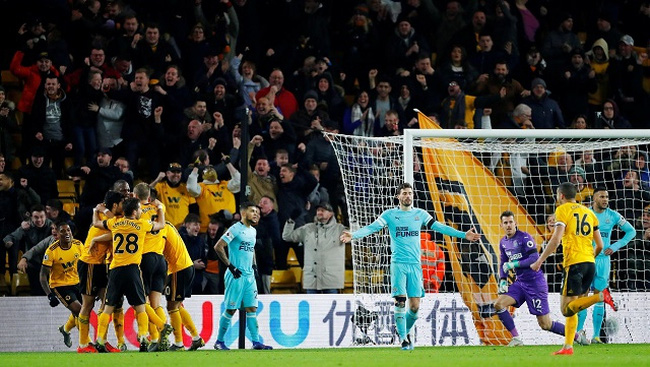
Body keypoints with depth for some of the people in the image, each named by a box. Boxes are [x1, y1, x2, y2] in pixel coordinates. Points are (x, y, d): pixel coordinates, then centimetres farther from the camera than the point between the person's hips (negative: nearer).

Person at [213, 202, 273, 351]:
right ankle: (219, 341, 7)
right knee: (231, 309, -3)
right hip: (236, 276, -7)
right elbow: (218, 247, -16)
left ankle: (256, 342, 2)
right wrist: (230, 266, -16)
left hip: (249, 275, 7)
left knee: (252, 308, 3)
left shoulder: (253, 231, 16)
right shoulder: (235, 229, -10)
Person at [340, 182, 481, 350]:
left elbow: (439, 227, 11)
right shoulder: (389, 215, 3)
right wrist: (353, 235, -21)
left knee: (415, 306, -1)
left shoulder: (420, 214, 10)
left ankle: (405, 331, 24)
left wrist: (463, 235, 6)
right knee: (400, 302, -11)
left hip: (415, 264, 2)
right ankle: (403, 338, -2)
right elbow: (372, 227, -5)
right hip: (398, 264, -2)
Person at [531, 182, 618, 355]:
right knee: (571, 309, 11)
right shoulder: (588, 212, 19)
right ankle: (568, 347, 7)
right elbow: (600, 245, 17)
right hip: (590, 263, 7)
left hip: (574, 263, -7)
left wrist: (539, 261, -8)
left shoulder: (563, 210, 0)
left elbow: (556, 239, -12)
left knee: (566, 308, -11)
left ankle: (601, 296, -27)